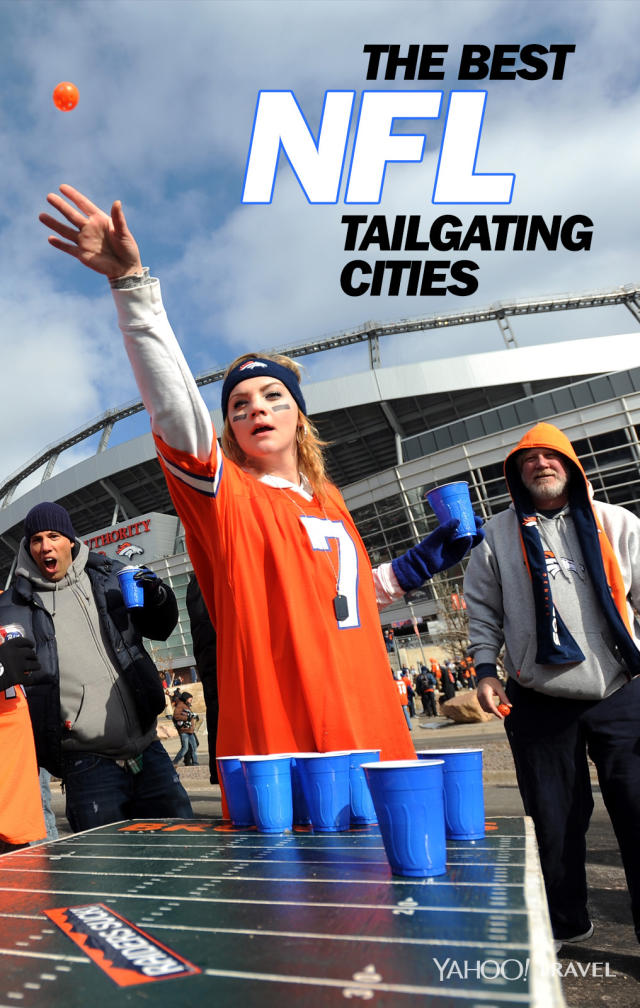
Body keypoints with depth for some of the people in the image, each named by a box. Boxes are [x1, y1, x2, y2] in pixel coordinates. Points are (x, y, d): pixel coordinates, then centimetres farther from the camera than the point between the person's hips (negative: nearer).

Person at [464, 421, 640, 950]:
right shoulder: (498, 534, 7)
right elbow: (483, 609, 9)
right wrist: (485, 669, 1)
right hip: (539, 703, 1)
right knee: (555, 820, 10)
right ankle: (565, 922, 31)